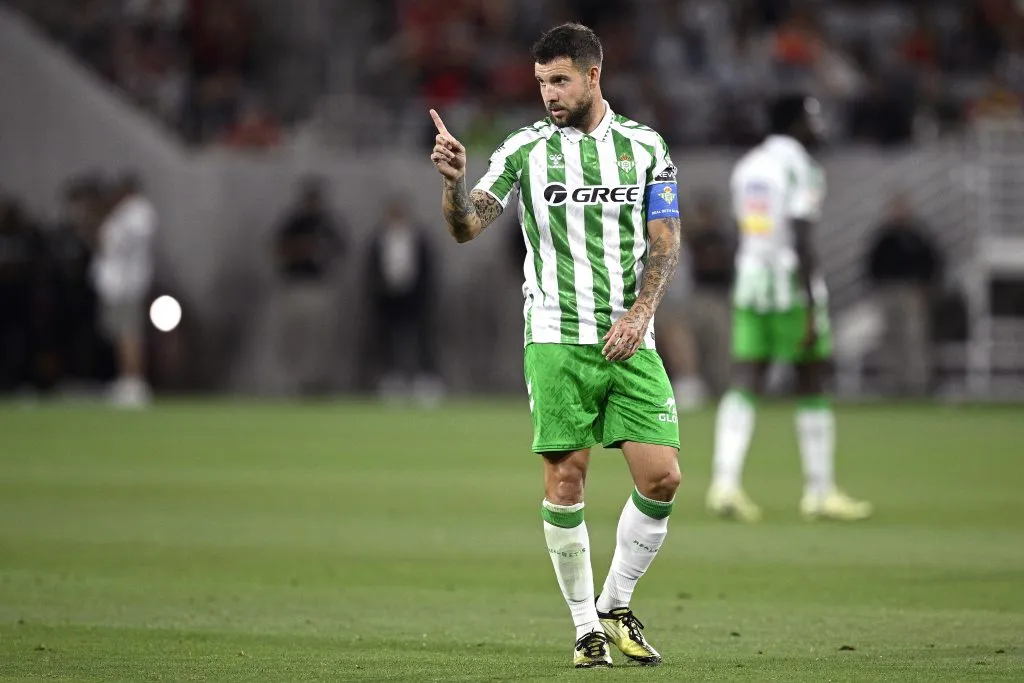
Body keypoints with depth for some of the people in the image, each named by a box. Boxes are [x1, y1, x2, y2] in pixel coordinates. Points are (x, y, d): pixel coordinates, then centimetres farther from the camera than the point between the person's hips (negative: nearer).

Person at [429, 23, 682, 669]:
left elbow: (665, 242, 4)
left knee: (662, 476, -6)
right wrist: (456, 179, -23)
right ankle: (587, 627, 8)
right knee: (565, 482, -4)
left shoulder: (645, 146, 6)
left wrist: (639, 316, -10)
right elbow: (467, 227, -2)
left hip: (630, 341, 2)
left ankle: (615, 605, 13)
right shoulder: (525, 149, 3)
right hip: (557, 341, -1)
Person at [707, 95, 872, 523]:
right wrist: (812, 310, -17)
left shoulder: (746, 167, 13)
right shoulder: (801, 170, -10)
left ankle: (725, 483, -14)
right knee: (812, 388, 5)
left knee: (744, 387, 0)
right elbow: (801, 242, -17)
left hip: (749, 282, 6)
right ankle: (819, 491, 11)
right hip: (792, 285, -6)